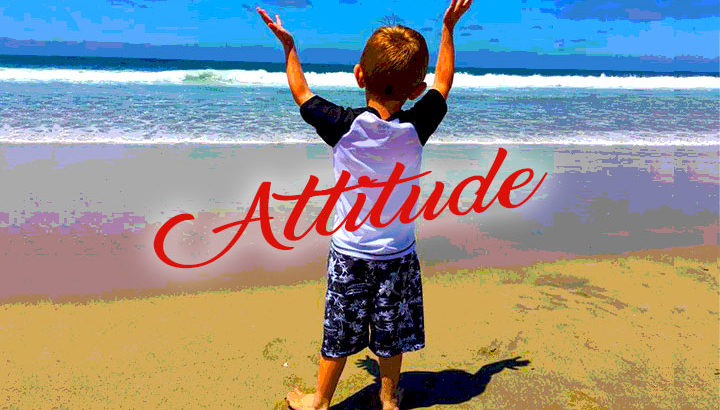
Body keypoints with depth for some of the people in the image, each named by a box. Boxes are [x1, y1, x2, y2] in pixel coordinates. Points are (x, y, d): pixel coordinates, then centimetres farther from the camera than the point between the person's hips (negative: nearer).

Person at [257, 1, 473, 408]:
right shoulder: (417, 128, -12)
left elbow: (301, 93, 2)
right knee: (390, 336, 18)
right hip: (398, 254, 1)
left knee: (339, 335, 14)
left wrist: (288, 45, 15)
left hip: (350, 253, -1)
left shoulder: (344, 126, -16)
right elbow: (444, 81, 6)